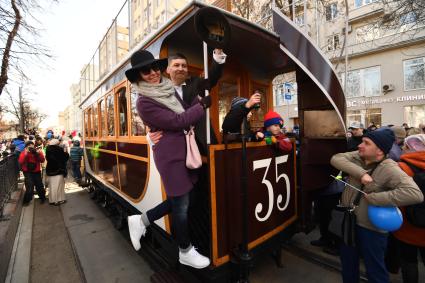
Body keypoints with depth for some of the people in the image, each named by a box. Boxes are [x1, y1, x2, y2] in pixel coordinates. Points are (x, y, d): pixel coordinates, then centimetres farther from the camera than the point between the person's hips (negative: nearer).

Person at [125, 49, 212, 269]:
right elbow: (177, 121, -18)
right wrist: (203, 105, -11)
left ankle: (141, 221, 35)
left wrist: (199, 97, -5)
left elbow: (185, 111, 9)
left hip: (183, 151, 8)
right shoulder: (144, 102, -12)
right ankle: (185, 252, 29)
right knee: (181, 204, 5)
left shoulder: (169, 89, 12)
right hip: (170, 155, -8)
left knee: (179, 200, 17)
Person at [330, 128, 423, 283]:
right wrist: (361, 173, -28)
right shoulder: (357, 157, -5)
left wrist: (373, 198, -29)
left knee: (374, 270, 16)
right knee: (348, 264, 25)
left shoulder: (389, 168, -22)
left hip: (371, 228, -5)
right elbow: (336, 159, -19)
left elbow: (415, 194, -32)